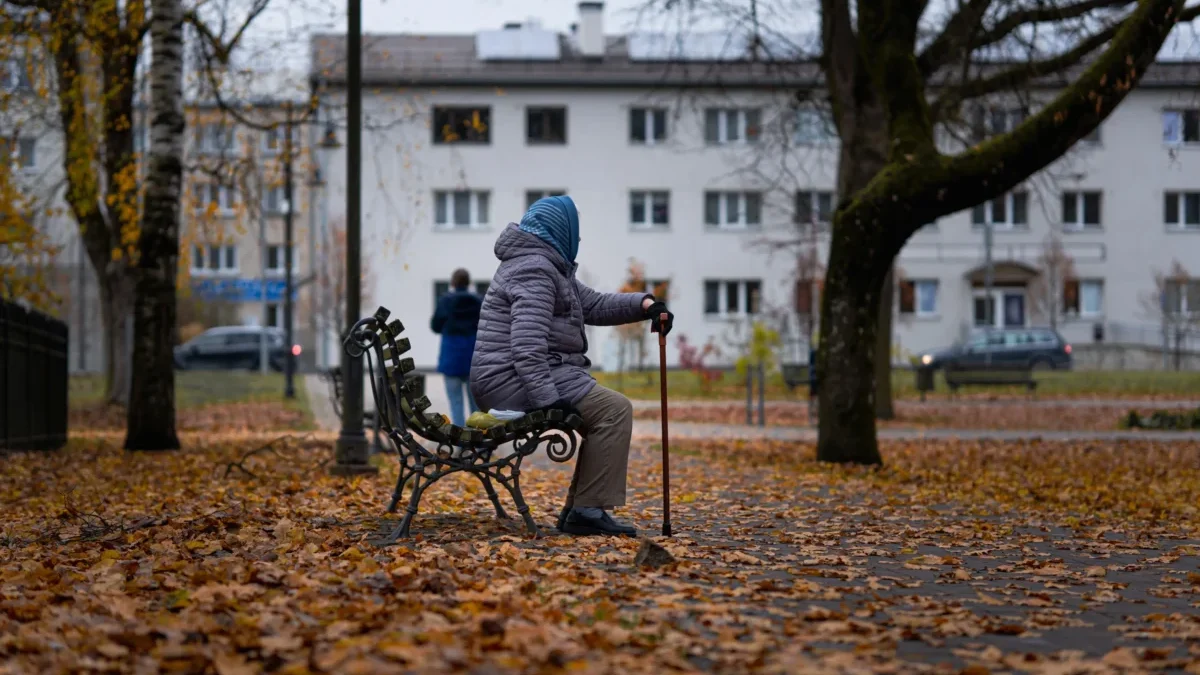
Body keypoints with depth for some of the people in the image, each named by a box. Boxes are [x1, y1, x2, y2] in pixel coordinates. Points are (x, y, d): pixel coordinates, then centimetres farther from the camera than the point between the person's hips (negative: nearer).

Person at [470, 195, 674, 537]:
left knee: (604, 408, 16)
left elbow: (595, 304, 22)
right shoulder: (534, 268, -13)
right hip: (514, 380, -11)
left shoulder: (551, 268, 22)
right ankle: (588, 510, -15)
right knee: (615, 409, -14)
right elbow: (527, 341, -25)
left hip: (506, 384, 11)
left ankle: (578, 510, 9)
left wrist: (643, 304, 7)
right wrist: (546, 398, -31)